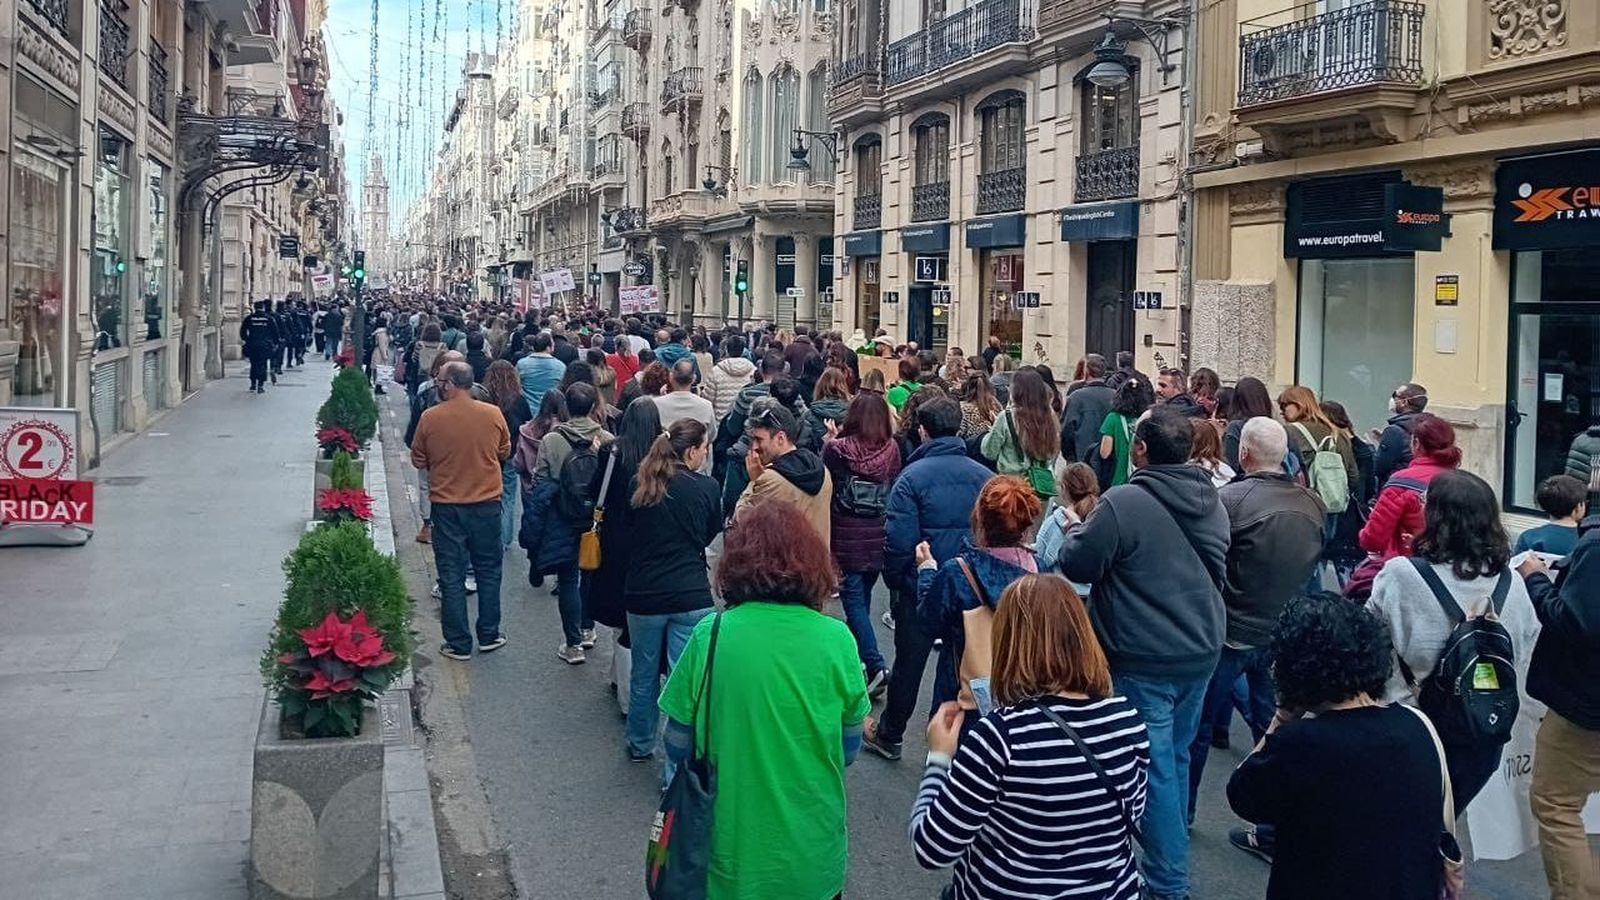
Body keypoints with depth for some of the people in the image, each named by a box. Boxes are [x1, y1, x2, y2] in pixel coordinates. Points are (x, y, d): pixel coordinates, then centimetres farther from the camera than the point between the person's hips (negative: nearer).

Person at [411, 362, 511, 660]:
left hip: (446, 505, -1)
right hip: (487, 502, 1)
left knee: (451, 576, 8)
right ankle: (489, 636, 22)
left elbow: (418, 460, 0)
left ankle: (458, 643, 11)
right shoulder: (493, 415, -8)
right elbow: (505, 451, 8)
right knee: (488, 570, 16)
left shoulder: (430, 417, -12)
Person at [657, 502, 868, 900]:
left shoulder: (710, 635, -14)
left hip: (733, 853, 0)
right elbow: (848, 751, -1)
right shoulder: (837, 640, -11)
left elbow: (677, 748, -5)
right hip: (813, 854, 0)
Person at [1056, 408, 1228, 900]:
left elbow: (1076, 565, -12)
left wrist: (1077, 532, 8)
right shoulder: (1212, 501, 4)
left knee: (1156, 767, 3)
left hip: (1145, 660, -7)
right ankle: (1171, 856, 33)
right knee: (1177, 758, 20)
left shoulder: (1123, 503, -20)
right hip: (1201, 651, 7)